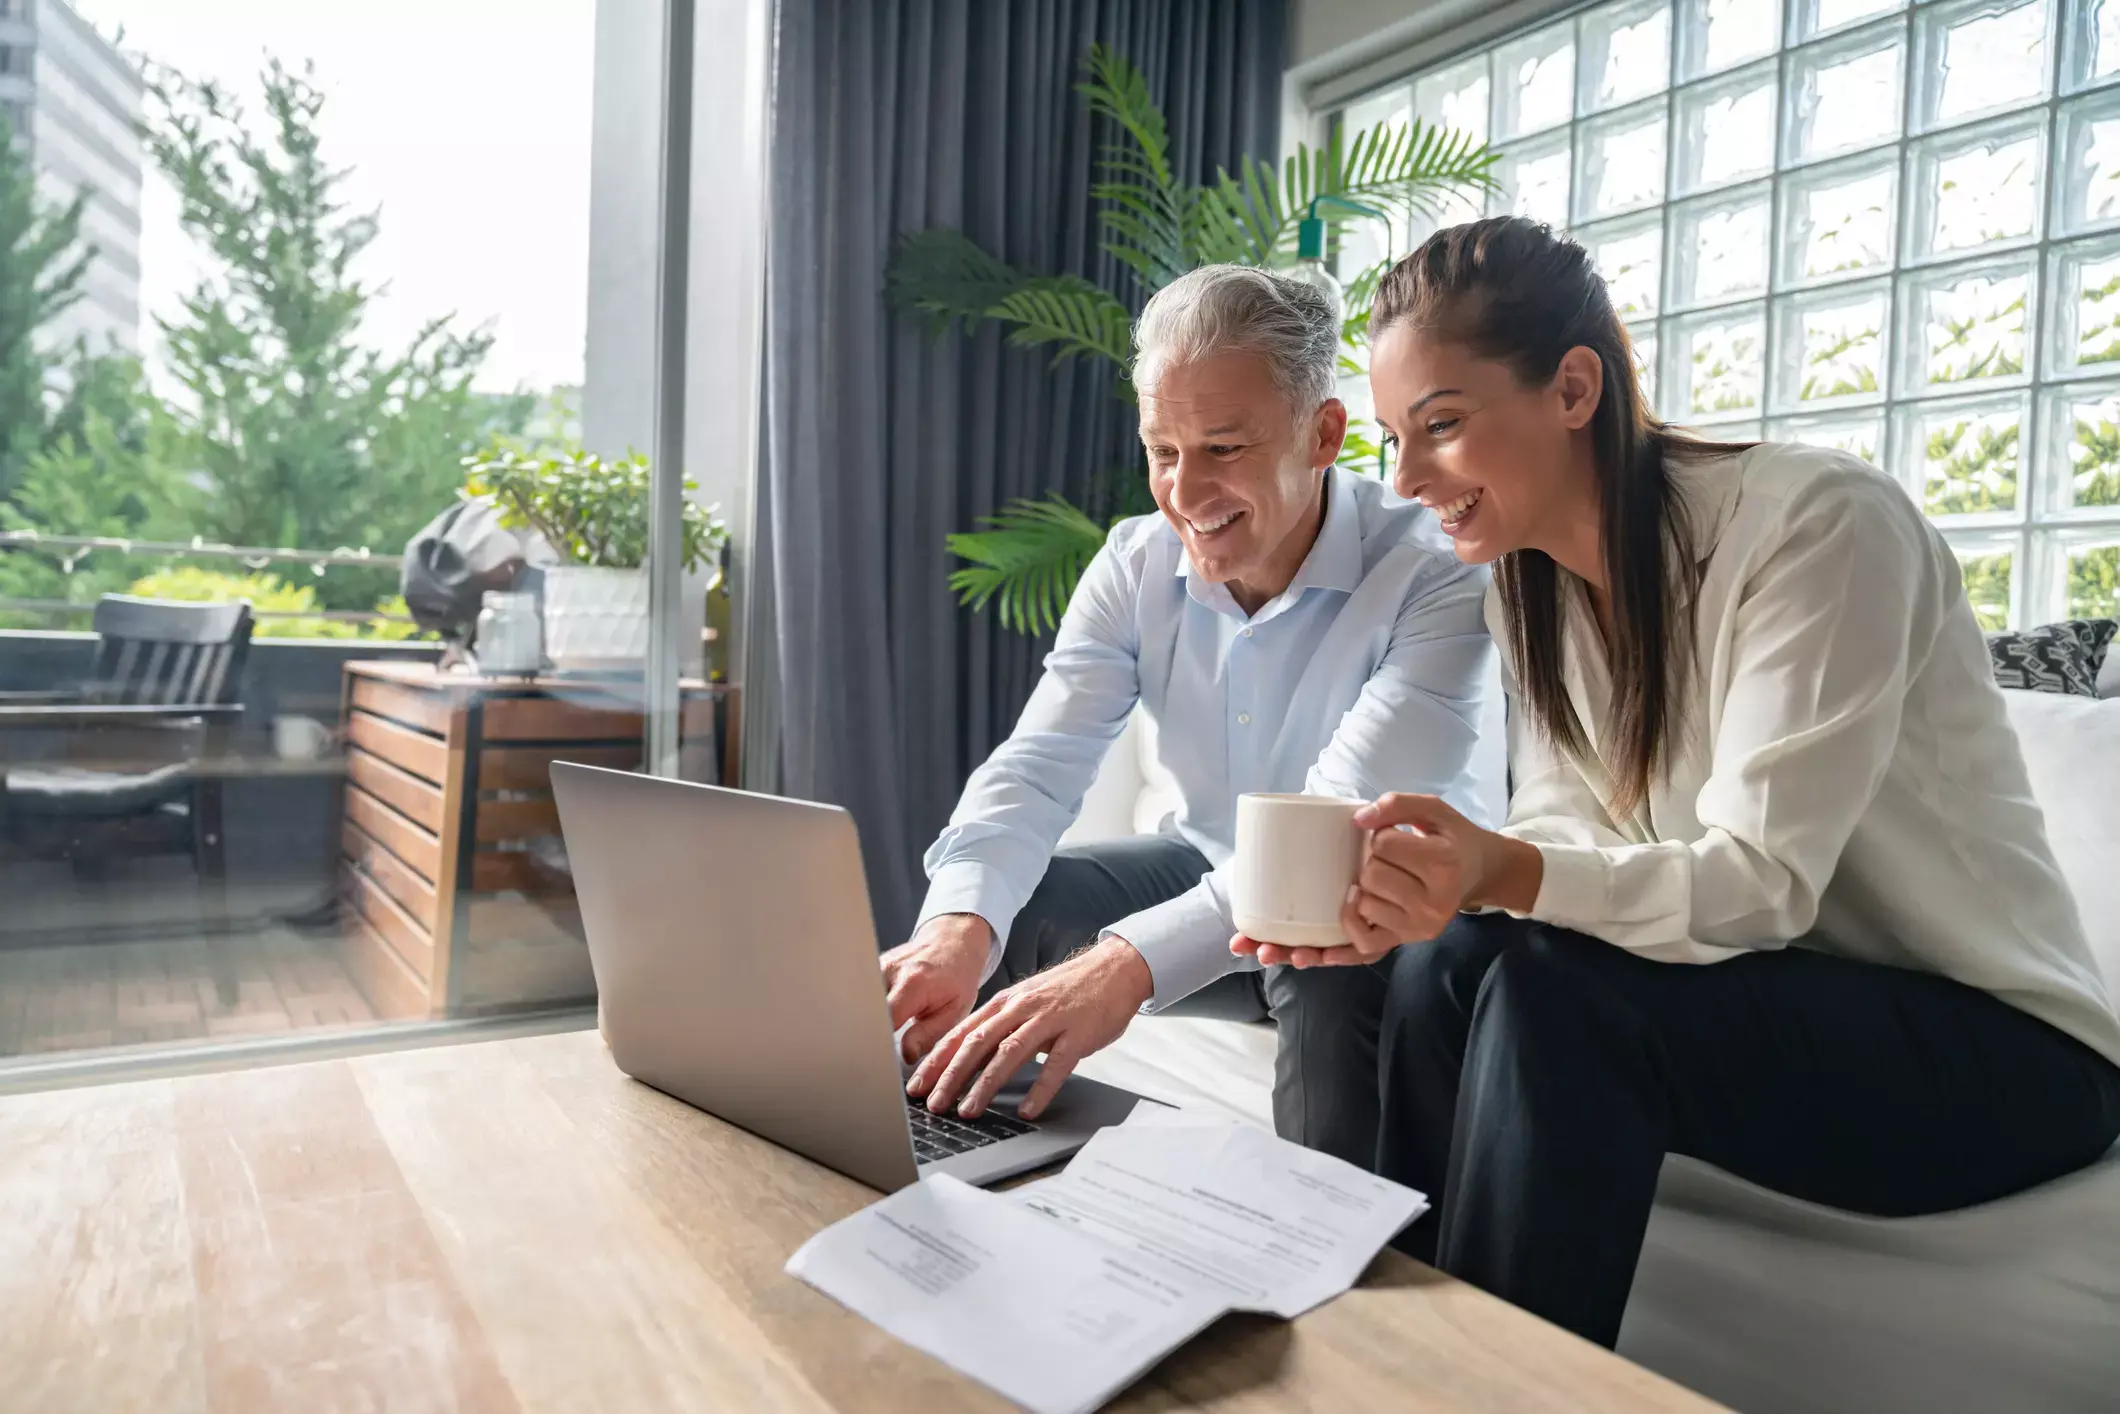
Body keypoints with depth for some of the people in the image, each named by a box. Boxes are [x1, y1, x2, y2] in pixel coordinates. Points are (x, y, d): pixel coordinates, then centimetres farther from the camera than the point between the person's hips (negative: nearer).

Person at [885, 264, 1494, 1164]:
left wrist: (1128, 962, -49)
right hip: (1208, 870, 4)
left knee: (1335, 962, -36)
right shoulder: (1136, 565, -8)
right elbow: (1038, 766, -15)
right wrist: (959, 922, -37)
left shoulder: (1432, 579, -23)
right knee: (990, 915, -14)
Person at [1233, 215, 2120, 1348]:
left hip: (2002, 1047, -6)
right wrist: (1400, 897, -24)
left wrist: (1505, 872, -42)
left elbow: (1763, 880, -25)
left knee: (1553, 993, -29)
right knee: (1444, 964, -19)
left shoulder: (1817, 522, -20)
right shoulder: (1528, 584, 1)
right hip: (1772, 997, 6)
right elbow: (1563, 839, -3)